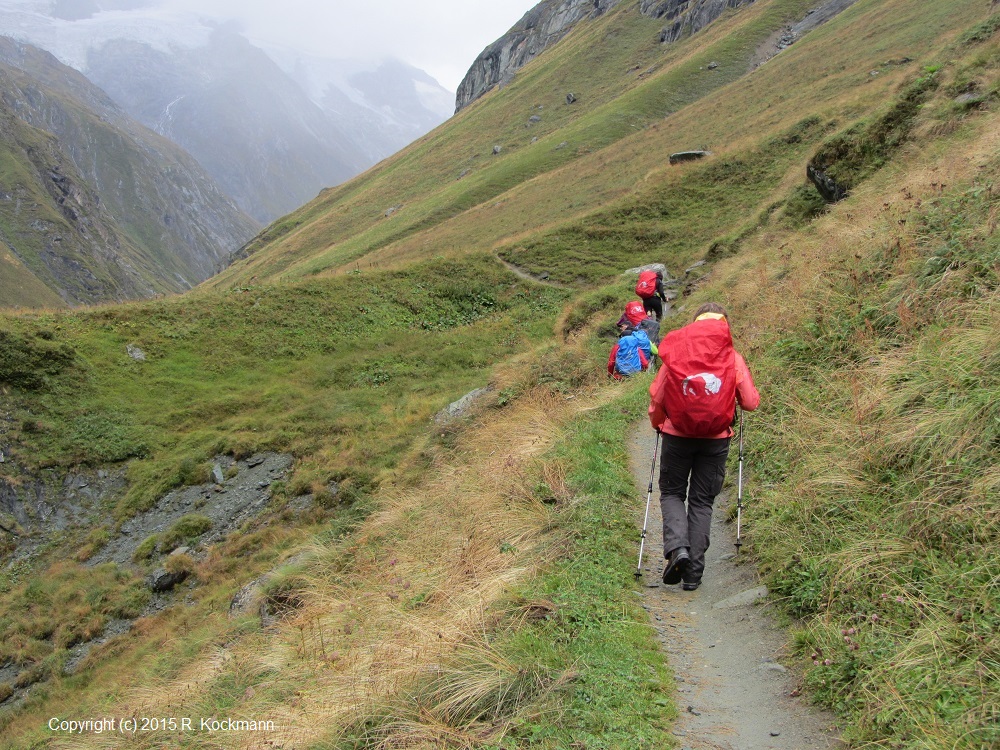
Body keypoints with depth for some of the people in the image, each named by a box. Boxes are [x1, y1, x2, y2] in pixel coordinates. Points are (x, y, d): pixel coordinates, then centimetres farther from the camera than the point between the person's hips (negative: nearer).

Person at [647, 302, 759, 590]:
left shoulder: (675, 355, -5)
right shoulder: (733, 359, -5)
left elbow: (656, 397, -2)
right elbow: (751, 402, -2)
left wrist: (657, 424, 17)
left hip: (677, 435, -1)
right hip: (716, 439, 1)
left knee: (672, 493, 15)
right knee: (702, 501, 11)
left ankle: (677, 547, -10)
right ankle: (693, 572, 10)